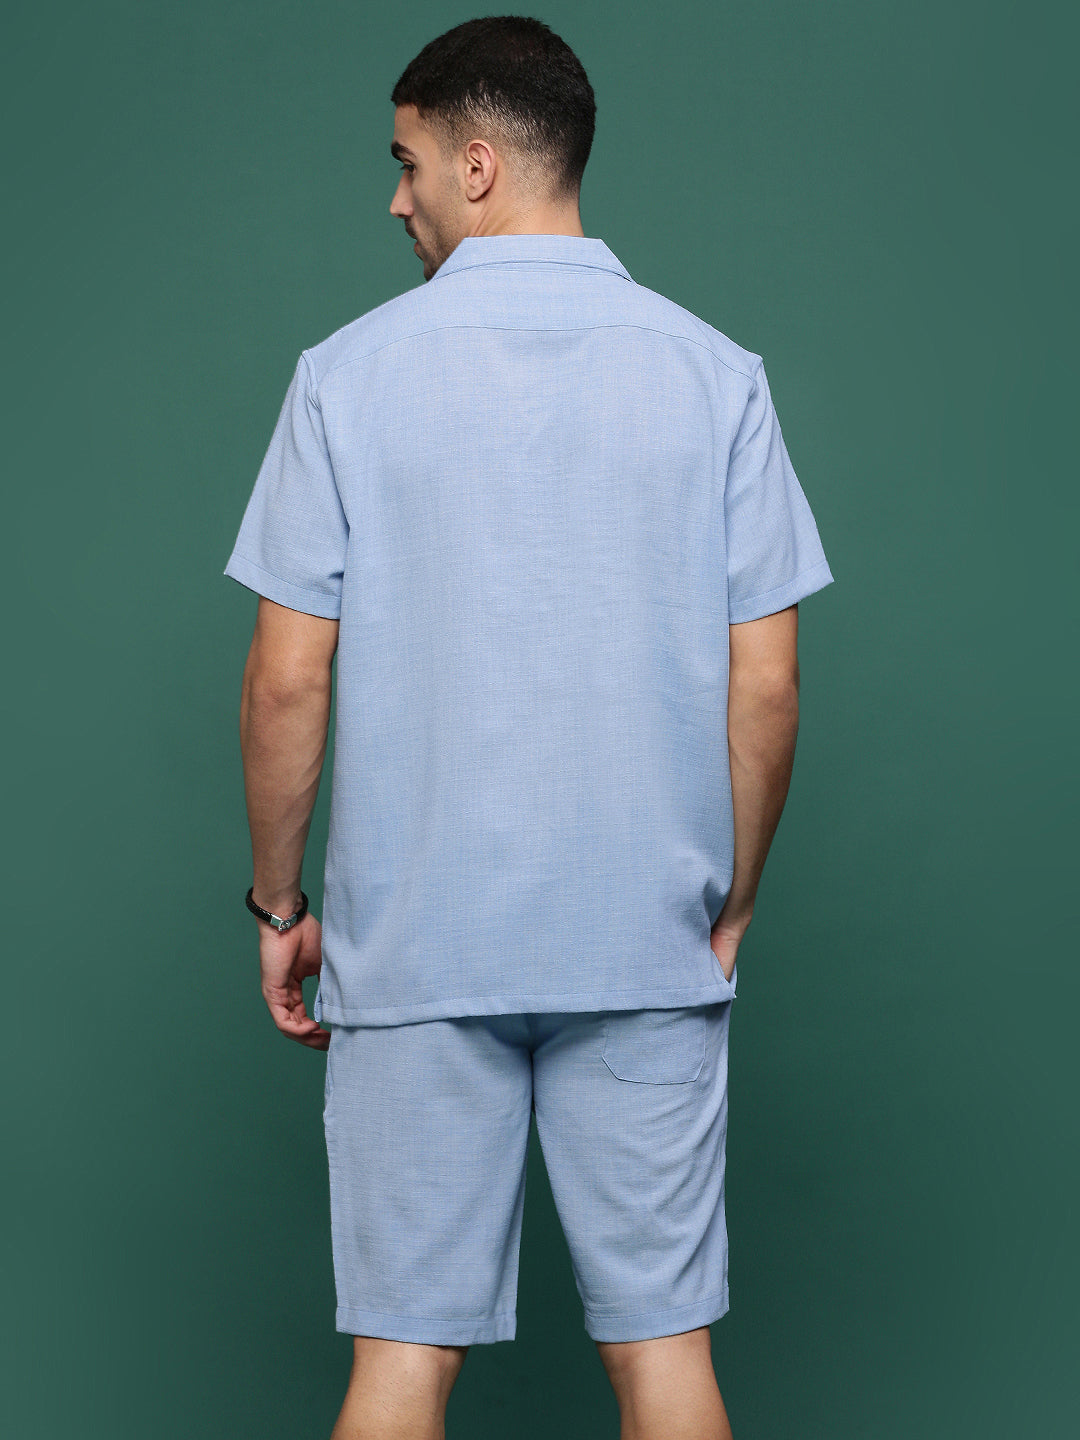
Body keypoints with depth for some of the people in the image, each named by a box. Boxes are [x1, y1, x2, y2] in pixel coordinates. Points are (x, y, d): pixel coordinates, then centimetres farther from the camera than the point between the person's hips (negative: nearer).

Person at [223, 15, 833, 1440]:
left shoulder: (351, 373, -5)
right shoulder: (714, 374, -1)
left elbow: (289, 679, -5)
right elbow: (765, 687, -2)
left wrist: (279, 906, 7)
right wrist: (732, 905, 10)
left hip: (417, 944, -1)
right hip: (649, 948, 1)